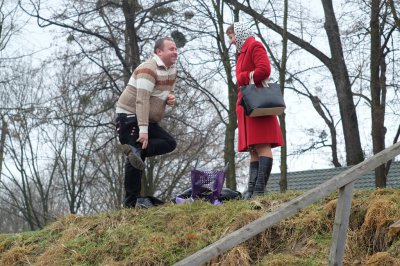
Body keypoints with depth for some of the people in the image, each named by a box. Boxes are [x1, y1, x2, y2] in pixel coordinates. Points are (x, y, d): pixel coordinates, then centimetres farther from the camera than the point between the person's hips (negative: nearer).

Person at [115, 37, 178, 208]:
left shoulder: (171, 70, 9)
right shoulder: (149, 69, -18)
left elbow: (167, 92, 23)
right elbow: (142, 101, -25)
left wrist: (170, 98, -4)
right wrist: (143, 130, -31)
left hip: (149, 120, 9)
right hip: (130, 118, -9)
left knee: (170, 143, -4)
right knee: (135, 162, -12)